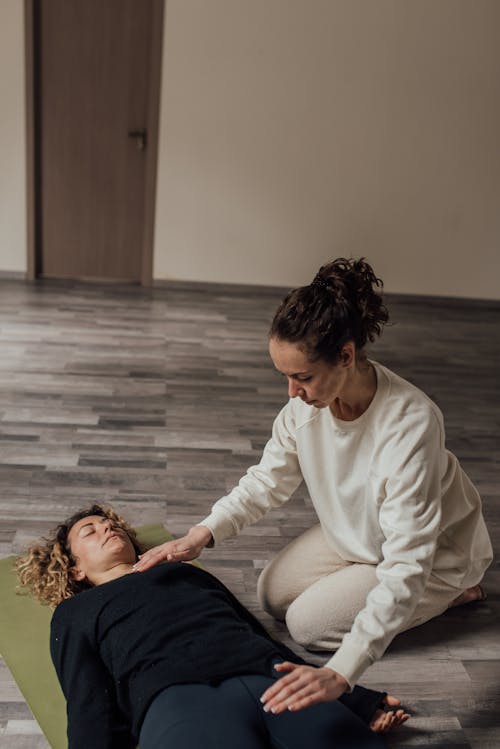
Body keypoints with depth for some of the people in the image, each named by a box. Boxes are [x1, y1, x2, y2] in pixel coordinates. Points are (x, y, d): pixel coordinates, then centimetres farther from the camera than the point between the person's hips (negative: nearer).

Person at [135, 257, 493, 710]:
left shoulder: (411, 425, -42)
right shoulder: (310, 397, -22)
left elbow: (407, 564, -42)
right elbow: (269, 480, -8)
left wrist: (341, 672, -50)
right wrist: (202, 534, -24)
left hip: (434, 551, -6)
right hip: (356, 533, 6)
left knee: (308, 623, -8)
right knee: (273, 595, 6)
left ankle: (453, 592, 8)